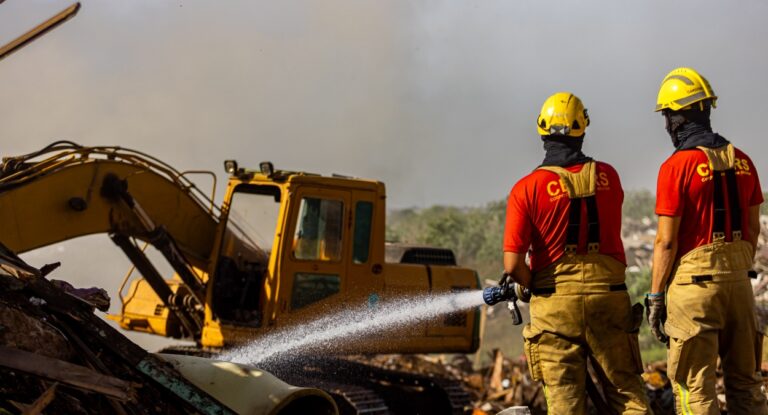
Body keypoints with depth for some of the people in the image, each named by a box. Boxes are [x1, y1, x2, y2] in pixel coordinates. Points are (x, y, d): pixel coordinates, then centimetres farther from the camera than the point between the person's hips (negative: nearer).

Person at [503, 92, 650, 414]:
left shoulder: (527, 188, -8)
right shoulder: (608, 177, 3)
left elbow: (513, 266, -12)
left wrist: (534, 286, 8)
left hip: (555, 305, -2)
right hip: (608, 298, 2)